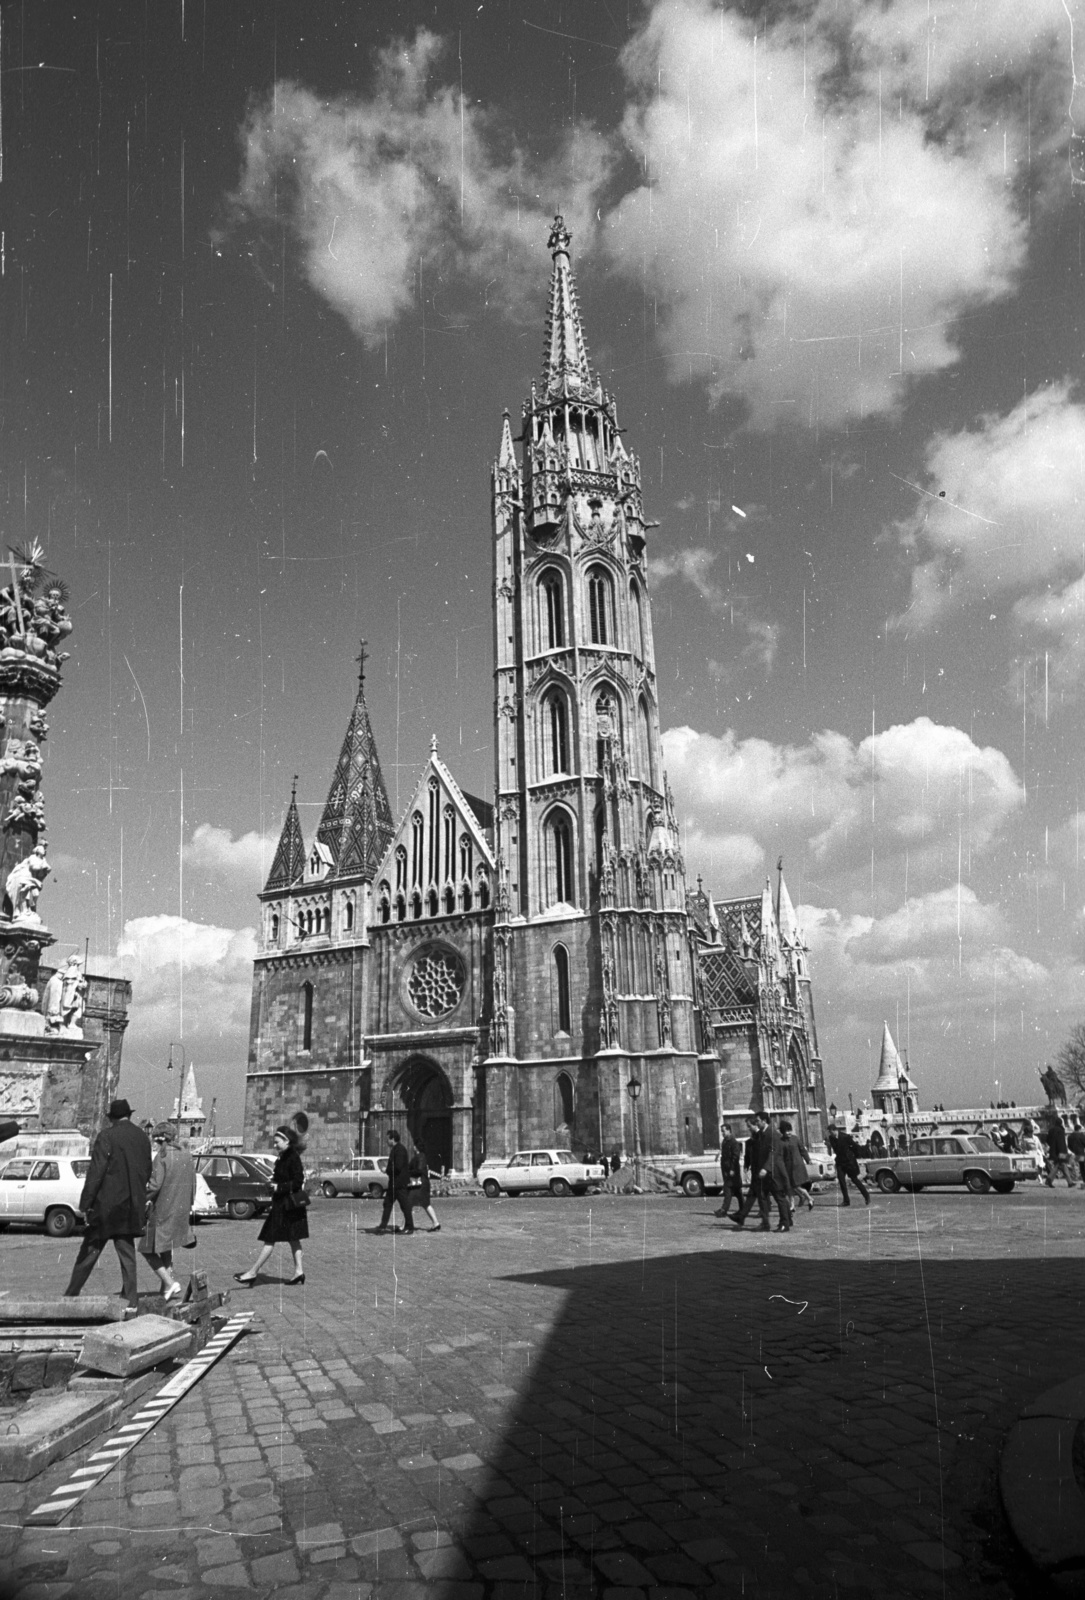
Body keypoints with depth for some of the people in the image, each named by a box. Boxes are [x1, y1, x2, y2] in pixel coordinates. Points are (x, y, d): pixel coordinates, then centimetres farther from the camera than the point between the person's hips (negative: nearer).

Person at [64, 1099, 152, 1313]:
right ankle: (131, 1301, 6)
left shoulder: (107, 1136, -10)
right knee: (127, 1253, 8)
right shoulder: (143, 1137, 8)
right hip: (133, 1206, 5)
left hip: (107, 1205, -4)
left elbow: (95, 1173, -13)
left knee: (89, 1250, 9)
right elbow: (147, 1173, 12)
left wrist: (85, 1205, -9)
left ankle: (71, 1295, 18)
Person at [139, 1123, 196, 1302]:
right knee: (166, 1250, 20)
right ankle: (168, 1288, 19)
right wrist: (188, 1206, 21)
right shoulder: (187, 1157, 9)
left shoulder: (162, 1157, -12)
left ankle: (170, 1284, -8)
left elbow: (155, 1185, -18)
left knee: (149, 1249, 3)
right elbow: (193, 1186, 12)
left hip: (162, 1211, -7)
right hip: (182, 1211, 7)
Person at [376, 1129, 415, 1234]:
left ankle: (410, 1227, 6)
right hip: (393, 1183, 10)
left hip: (400, 1183, -10)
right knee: (387, 1204, 10)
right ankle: (383, 1226, 12)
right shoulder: (394, 1150, 15)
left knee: (405, 1206, -2)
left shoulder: (399, 1150, -18)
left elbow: (398, 1167, -24)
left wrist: (386, 1170, -13)